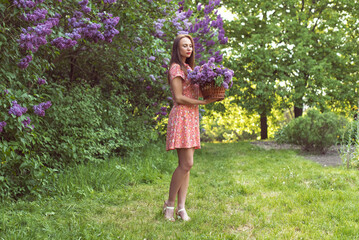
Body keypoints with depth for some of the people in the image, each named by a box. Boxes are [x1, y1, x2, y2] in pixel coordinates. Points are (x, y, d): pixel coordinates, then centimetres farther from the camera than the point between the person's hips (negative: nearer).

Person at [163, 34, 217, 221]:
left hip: (191, 117, 9)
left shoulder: (188, 67, 23)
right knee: (186, 164, -14)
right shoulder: (176, 67, -5)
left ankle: (181, 207, 4)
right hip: (181, 116, -9)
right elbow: (179, 97, -13)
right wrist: (203, 102, -15)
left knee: (186, 164, 3)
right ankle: (170, 204, -3)